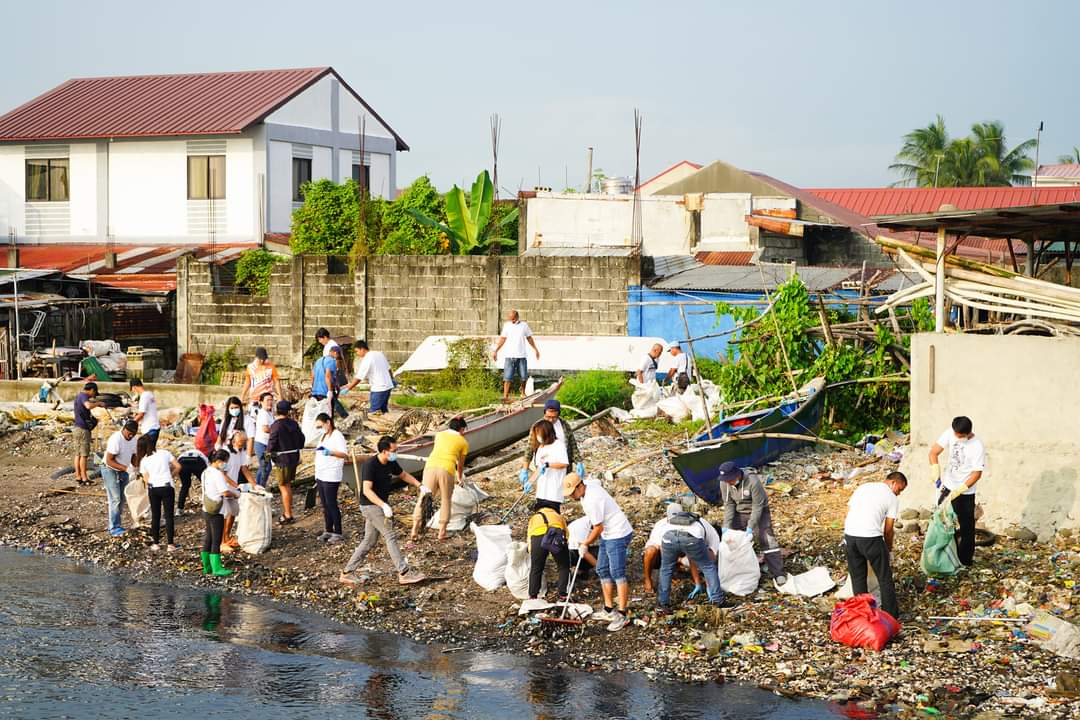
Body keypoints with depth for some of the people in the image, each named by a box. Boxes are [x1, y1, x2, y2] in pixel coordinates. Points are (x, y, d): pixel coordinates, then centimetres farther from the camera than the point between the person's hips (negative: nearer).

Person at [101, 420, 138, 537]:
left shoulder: (133, 439, -2)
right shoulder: (116, 439, -26)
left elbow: (133, 456, 10)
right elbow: (109, 461, -24)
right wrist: (125, 468, -31)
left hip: (123, 471, 8)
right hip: (110, 471, -8)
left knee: (121, 500, 8)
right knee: (115, 500, -11)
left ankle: (114, 525, 16)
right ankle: (114, 528, -7)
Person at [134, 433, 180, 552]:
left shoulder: (143, 460, 6)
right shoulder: (165, 453, 4)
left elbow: (146, 480, 4)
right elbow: (178, 466, 2)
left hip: (153, 488, 1)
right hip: (167, 487, -1)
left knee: (155, 516, 13)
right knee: (168, 516, 4)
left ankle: (156, 543, 15)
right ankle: (171, 544, 3)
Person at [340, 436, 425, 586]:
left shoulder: (391, 463, 3)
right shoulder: (370, 465, -21)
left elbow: (403, 475, 22)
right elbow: (367, 490, -29)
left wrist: (419, 485, 10)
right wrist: (384, 505, -38)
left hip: (381, 505, 9)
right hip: (370, 505, -9)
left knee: (369, 541, 10)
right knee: (390, 537, -12)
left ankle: (347, 573, 17)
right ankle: (404, 573, -11)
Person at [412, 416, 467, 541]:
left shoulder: (439, 434, 26)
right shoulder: (463, 442, 17)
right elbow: (460, 464, 28)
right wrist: (460, 478, 49)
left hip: (430, 466, 2)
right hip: (446, 470, -2)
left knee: (422, 498, 5)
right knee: (445, 500, 15)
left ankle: (414, 531, -5)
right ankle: (442, 532, 15)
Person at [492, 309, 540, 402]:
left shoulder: (524, 325, 4)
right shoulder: (507, 325, 4)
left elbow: (529, 338, 15)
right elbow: (502, 339, 9)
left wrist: (535, 349, 15)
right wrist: (495, 351, 5)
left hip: (521, 356, 1)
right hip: (509, 355, -1)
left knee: (523, 376, 5)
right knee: (507, 377, -7)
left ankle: (523, 392, 28)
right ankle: (505, 396, -9)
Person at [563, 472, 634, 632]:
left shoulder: (591, 501, -27)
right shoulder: (591, 485, 1)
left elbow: (598, 528, -20)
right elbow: (598, 481, 28)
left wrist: (585, 544, -3)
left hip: (618, 534, -11)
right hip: (608, 534, 11)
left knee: (617, 574, -12)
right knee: (602, 571, 13)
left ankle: (621, 615, -12)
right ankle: (609, 610, 18)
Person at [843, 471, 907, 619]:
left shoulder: (862, 487, 21)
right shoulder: (892, 498, 6)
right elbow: (888, 529, 7)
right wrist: (889, 548, 24)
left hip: (849, 534, 5)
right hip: (870, 537, -5)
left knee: (857, 577, 17)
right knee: (885, 578, 9)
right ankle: (891, 614, 13)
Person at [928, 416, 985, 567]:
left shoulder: (977, 447, -23)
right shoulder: (950, 434, -12)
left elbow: (977, 474, -20)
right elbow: (933, 453, -12)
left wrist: (958, 491, -26)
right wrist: (936, 473, -29)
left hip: (965, 492, -5)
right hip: (948, 486, 5)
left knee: (966, 527, 4)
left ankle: (965, 560, 17)